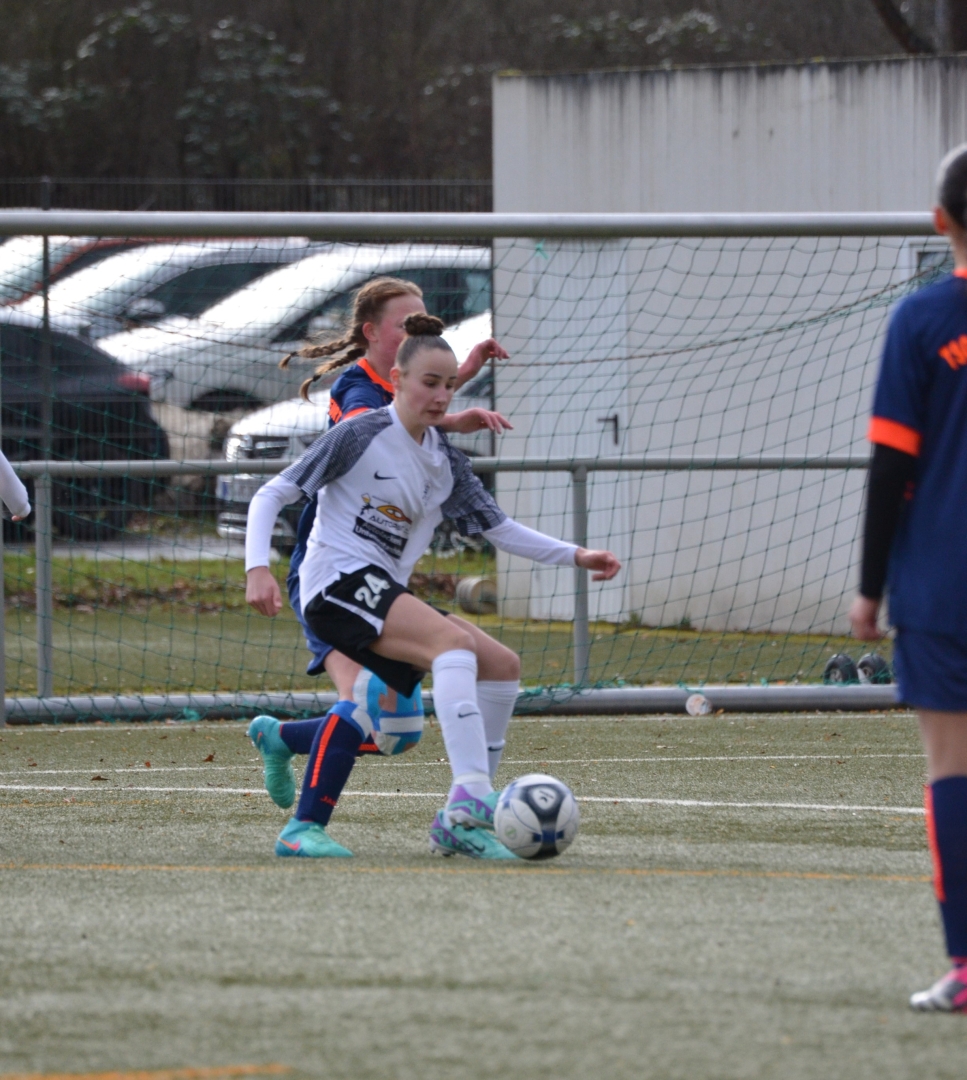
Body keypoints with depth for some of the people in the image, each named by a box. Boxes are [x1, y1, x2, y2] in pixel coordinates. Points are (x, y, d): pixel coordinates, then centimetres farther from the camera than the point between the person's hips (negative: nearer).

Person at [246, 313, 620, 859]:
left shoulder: (445, 462, 15)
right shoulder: (362, 435, -4)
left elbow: (500, 528, 19)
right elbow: (273, 495, -4)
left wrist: (575, 556, 7)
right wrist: (258, 567, -17)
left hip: (384, 597, 8)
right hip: (338, 582, -8)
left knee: (502, 666, -4)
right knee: (455, 639, -29)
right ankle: (471, 800, -42)